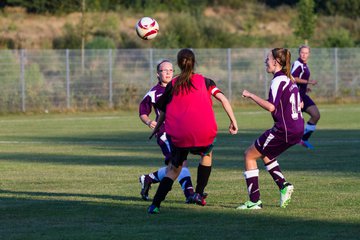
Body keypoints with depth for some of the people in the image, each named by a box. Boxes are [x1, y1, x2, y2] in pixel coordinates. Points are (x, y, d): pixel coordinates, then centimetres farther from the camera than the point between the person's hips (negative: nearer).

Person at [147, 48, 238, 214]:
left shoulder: (172, 85, 11)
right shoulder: (204, 81, 10)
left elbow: (163, 112, 12)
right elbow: (222, 99, -2)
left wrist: (157, 128, 27)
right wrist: (233, 121, 0)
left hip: (178, 136, 0)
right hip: (203, 132, 0)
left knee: (174, 168, 14)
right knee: (207, 154, 32)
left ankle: (155, 204, -1)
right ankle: (199, 193, 25)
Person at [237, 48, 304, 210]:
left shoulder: (278, 80, -14)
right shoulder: (289, 79, 14)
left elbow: (271, 107, -24)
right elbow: (300, 104, 21)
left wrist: (251, 95, -17)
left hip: (284, 130, -9)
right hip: (297, 130, 9)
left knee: (249, 155, 2)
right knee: (265, 155, 29)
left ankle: (255, 201, -2)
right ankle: (283, 186, 14)